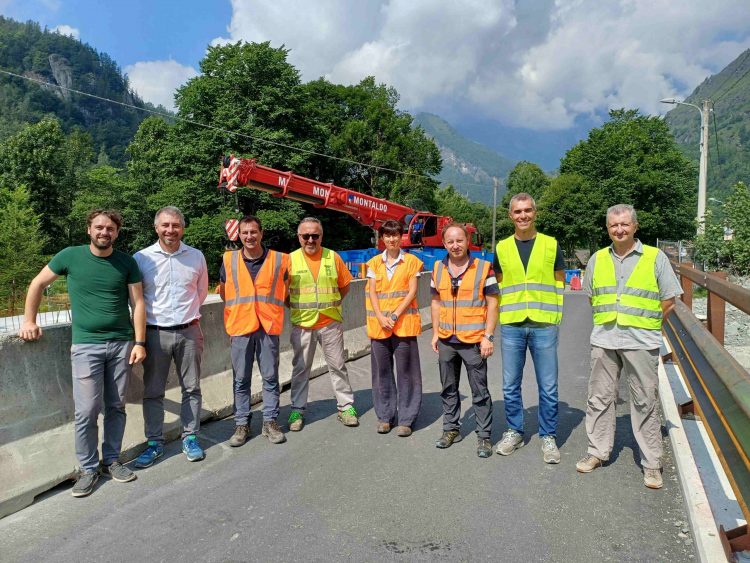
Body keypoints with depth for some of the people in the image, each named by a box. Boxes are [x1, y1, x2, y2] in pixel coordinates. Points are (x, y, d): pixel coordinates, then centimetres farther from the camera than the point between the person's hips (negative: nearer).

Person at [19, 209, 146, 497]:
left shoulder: (127, 262, 1)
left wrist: (140, 342, -5)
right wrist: (29, 320, 8)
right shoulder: (70, 256, -1)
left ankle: (111, 460, 24)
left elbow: (137, 303, 0)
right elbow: (38, 284, 11)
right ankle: (89, 469, 13)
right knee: (86, 411, -3)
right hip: (86, 346, -1)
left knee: (116, 407, 9)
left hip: (121, 344, 2)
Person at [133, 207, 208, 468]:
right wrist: (150, 316, 7)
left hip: (189, 331, 1)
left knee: (191, 389, 9)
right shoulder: (141, 258, -3)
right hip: (156, 334, -1)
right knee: (153, 392, 7)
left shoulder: (196, 256, 3)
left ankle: (190, 437, 23)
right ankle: (154, 442, 21)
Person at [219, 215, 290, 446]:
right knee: (241, 380, 8)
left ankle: (270, 422, 19)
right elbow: (223, 291, 17)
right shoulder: (229, 260, 2)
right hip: (240, 326, 1)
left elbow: (285, 290, 14)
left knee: (270, 377, 7)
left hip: (269, 326, 0)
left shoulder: (279, 260, -1)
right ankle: (242, 424, 20)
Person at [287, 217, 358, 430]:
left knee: (338, 365, 9)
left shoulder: (333, 257, 0)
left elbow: (344, 285, 10)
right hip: (302, 324, 0)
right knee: (300, 368, 9)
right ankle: (298, 409, 22)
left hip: (331, 322, 1)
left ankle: (346, 406, 21)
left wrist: (332, 304, 3)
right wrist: (296, 308, -1)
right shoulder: (291, 259, -3)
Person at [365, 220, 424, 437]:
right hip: (379, 324, 3)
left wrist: (395, 315, -13)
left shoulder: (411, 261, 3)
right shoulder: (375, 263, 10)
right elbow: (372, 293, 4)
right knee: (382, 370, 7)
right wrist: (381, 317, -10)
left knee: (406, 371, 0)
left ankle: (406, 419, 9)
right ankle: (385, 416, 19)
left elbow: (412, 291, -4)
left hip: (404, 323, -2)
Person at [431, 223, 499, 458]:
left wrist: (488, 336, -11)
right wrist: (435, 333, 9)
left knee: (480, 392, 4)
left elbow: (492, 304, -5)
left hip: (473, 341, -4)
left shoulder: (483, 268, -6)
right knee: (448, 389, 16)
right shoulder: (438, 269, 6)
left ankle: (484, 436, 17)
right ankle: (451, 429, 31)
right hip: (446, 341, 4)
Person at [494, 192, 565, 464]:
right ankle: (514, 432, 26)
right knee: (510, 386, 9)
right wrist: (503, 313, 4)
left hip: (543, 326, -1)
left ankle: (548, 436, 21)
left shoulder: (551, 245, 3)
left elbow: (559, 282, 8)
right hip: (511, 326, 2)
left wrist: (555, 316, 1)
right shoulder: (502, 247, 7)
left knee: (548, 387, 5)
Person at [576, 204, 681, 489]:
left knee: (645, 402, 4)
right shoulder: (597, 259, 10)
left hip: (641, 342, -3)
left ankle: (651, 463, 16)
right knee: (599, 398, 9)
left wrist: (644, 324, 3)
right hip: (604, 340, 3)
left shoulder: (655, 257, 0)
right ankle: (597, 452, 23)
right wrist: (606, 322, 12)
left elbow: (668, 300, 3)